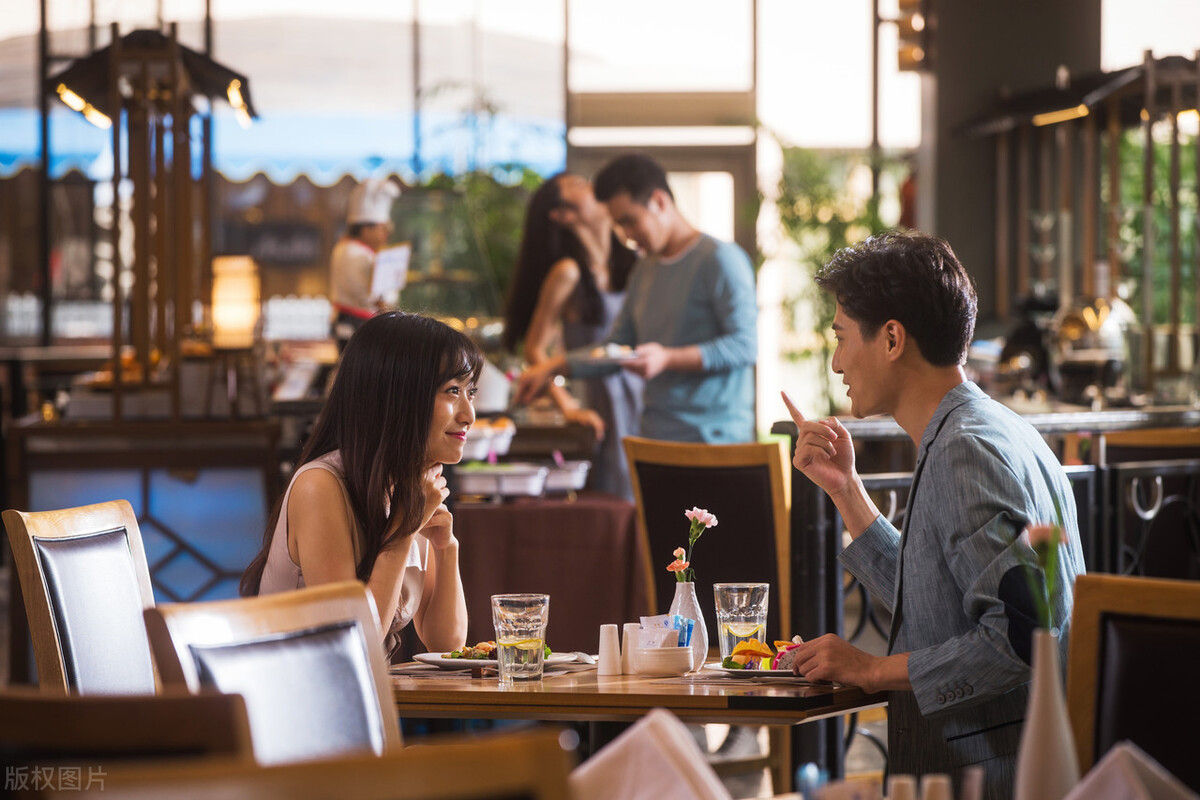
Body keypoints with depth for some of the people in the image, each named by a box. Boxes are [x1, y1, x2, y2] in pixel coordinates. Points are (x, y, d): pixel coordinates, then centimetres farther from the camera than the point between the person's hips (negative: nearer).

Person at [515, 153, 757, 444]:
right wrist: (551, 368, 14)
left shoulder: (720, 259, -6)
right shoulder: (644, 270, 21)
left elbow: (745, 345, -13)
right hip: (657, 436, 7)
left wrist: (668, 359, -21)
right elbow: (616, 347, 26)